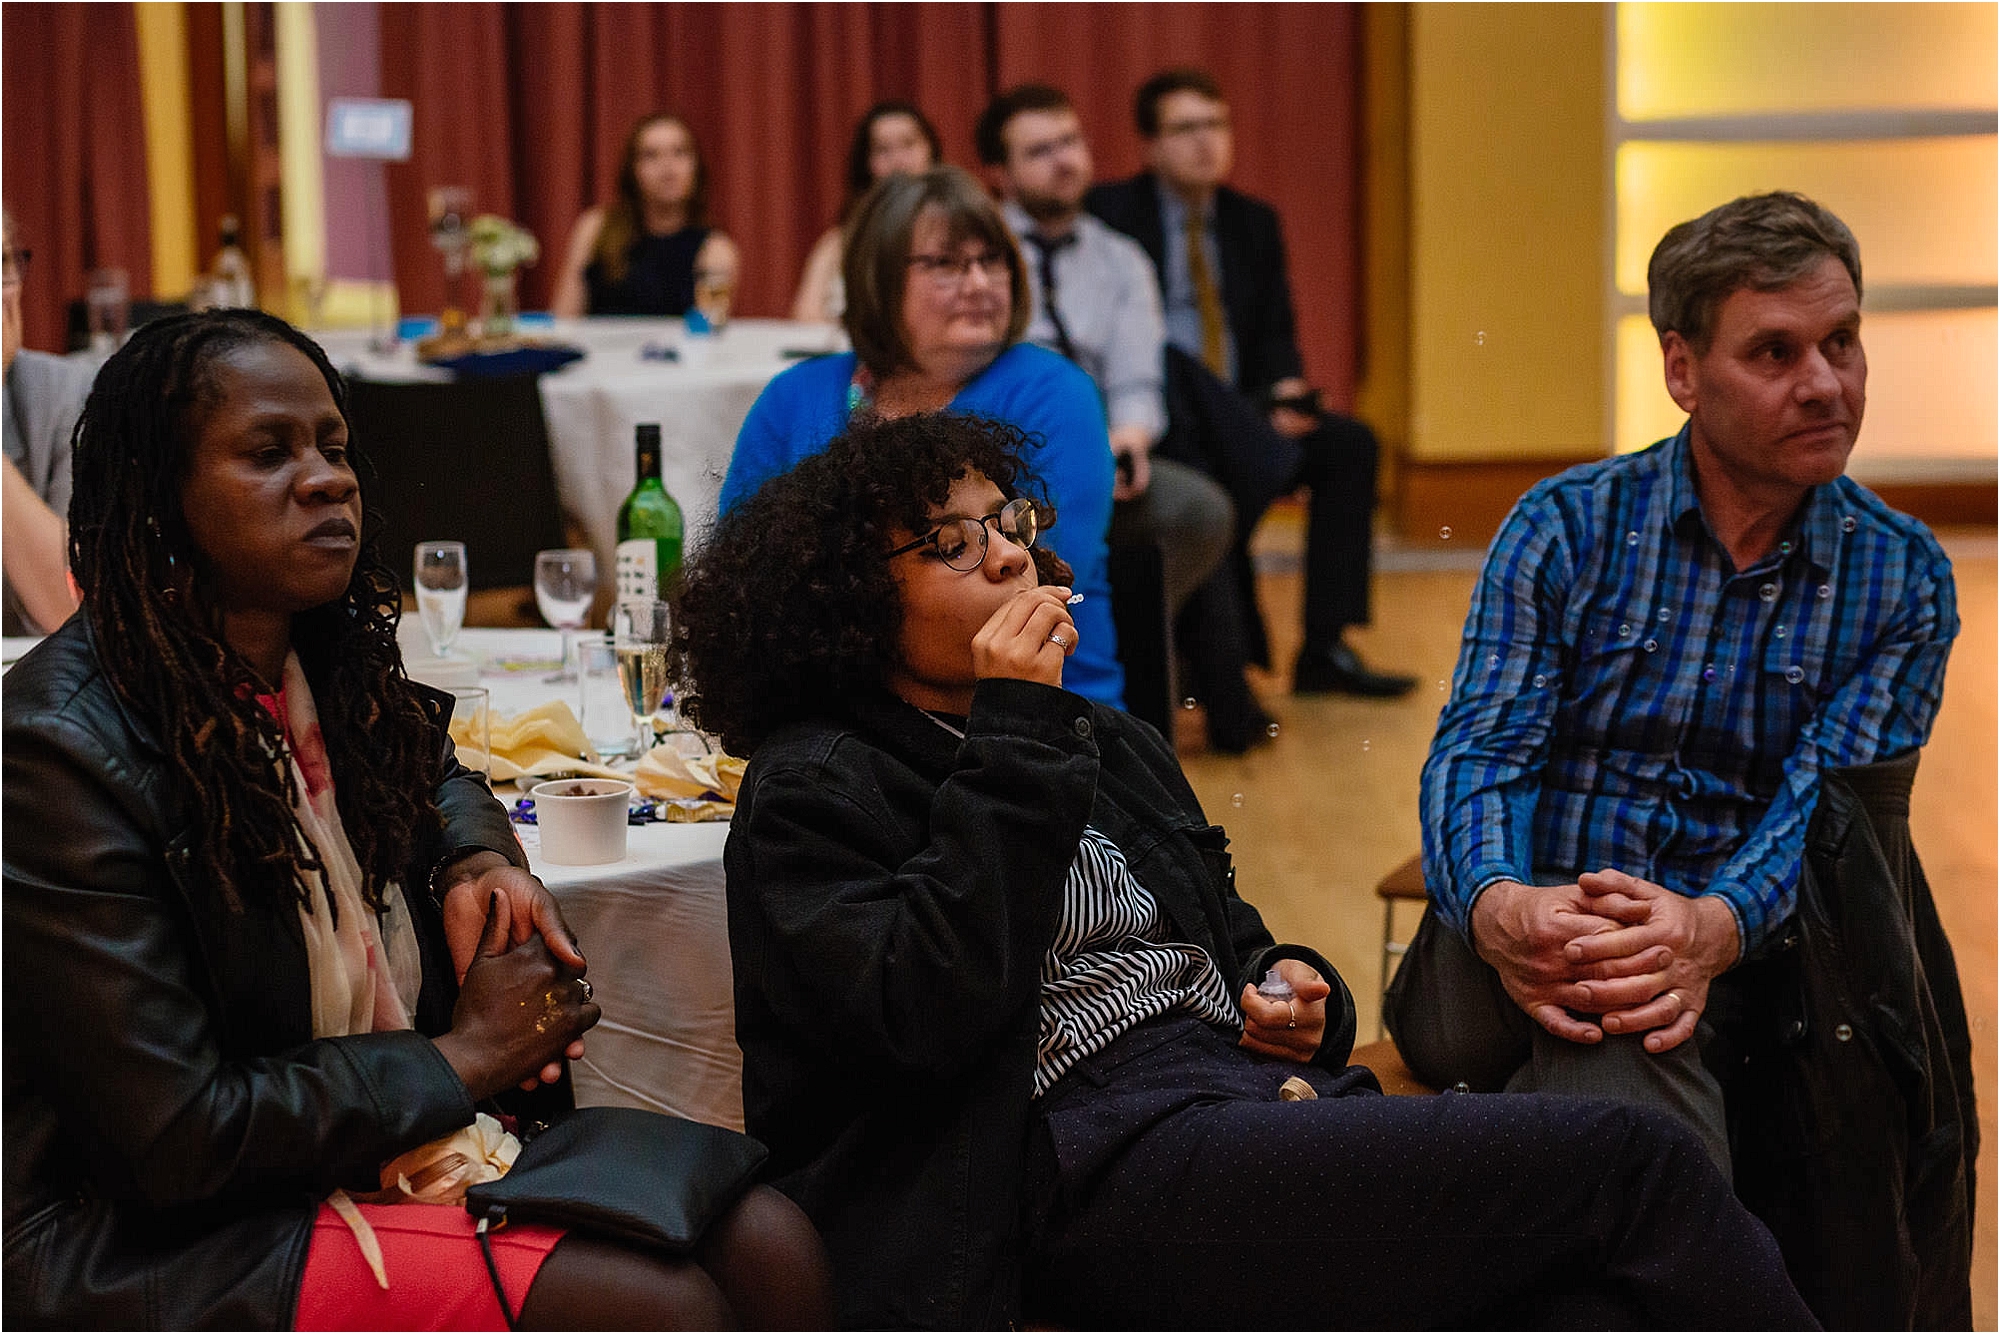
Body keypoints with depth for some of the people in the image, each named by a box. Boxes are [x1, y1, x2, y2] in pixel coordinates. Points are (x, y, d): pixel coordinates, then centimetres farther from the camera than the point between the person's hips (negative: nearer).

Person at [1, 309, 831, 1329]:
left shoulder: (325, 662, 4)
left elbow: (433, 775, 30)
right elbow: (179, 1137, -21)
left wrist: (478, 862, 5)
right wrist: (467, 1055, -12)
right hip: (164, 1238, -8)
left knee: (771, 1249, -9)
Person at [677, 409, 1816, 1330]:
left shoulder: (1109, 743, 27)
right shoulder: (815, 787, 4)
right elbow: (930, 1015, -13)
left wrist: (1295, 995, 10)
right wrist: (1015, 737, -8)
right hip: (1100, 1159, -7)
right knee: (1635, 1169, -20)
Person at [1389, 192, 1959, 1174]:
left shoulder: (1904, 578, 8)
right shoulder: (1564, 527, 6)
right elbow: (1478, 749, -5)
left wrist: (1714, 927, -29)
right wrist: (1497, 907, -30)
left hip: (1726, 963, -1)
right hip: (1521, 941, 1)